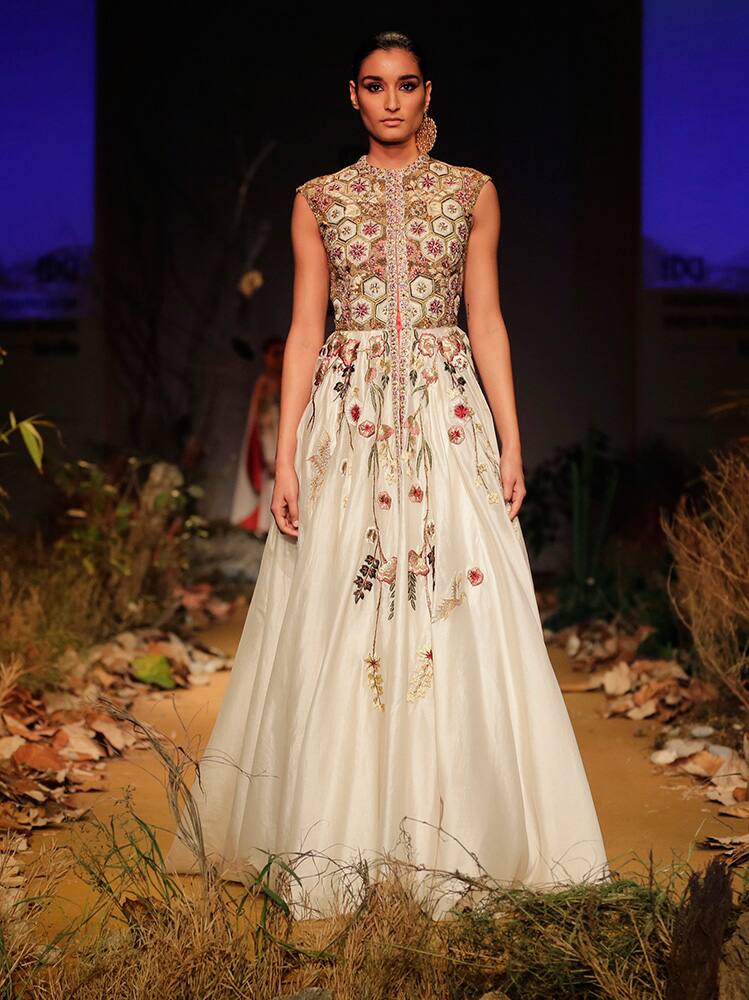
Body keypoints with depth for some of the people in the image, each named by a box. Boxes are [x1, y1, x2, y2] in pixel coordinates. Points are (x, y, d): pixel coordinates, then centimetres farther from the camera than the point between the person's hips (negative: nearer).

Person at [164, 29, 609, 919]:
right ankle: (332, 857, 9)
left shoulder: (471, 192, 10)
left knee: (455, 623, -3)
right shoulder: (318, 200, 9)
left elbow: (487, 319, 8)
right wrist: (286, 455, -3)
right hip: (348, 420, 0)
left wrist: (511, 442, 1)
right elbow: (305, 329, 5)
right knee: (335, 630, -2)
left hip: (448, 420, 0)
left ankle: (448, 853, 8)